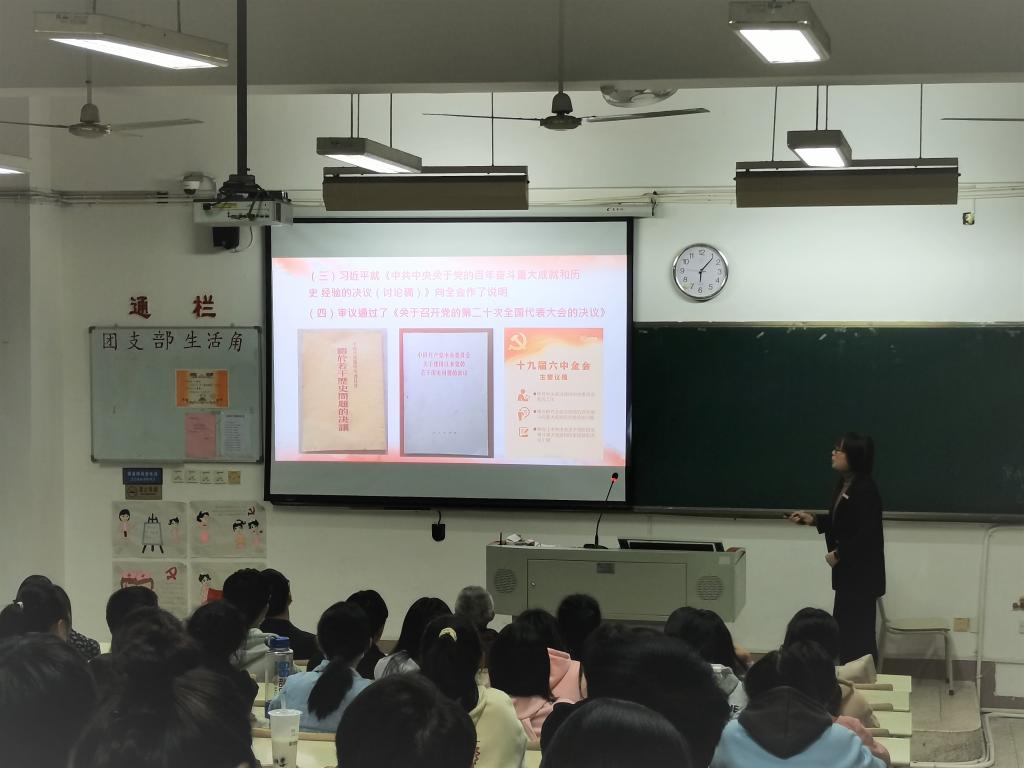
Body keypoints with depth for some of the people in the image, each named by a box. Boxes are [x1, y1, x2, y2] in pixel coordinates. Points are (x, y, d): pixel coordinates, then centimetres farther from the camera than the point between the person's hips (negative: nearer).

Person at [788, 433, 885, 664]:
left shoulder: (866, 489, -20)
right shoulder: (844, 485, 9)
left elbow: (867, 534, -24)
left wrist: (839, 554, -17)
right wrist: (813, 520, 8)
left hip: (862, 572, -10)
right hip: (849, 571, 10)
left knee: (858, 633, -2)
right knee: (844, 629, 13)